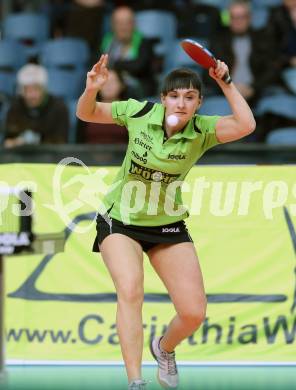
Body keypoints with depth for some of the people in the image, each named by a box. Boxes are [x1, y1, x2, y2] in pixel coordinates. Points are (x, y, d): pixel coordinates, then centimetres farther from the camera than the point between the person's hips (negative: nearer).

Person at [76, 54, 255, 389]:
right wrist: (92, 89, -24)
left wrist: (225, 83, -34)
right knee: (130, 289, -29)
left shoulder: (201, 131, -16)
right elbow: (86, 113, -4)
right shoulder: (139, 112, -15)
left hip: (168, 225, 2)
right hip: (120, 221, -2)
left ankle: (164, 348, 33)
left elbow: (246, 125, -34)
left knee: (193, 313, -3)